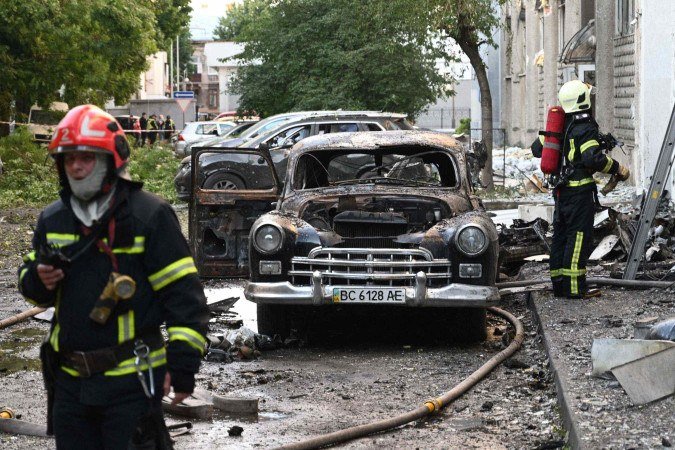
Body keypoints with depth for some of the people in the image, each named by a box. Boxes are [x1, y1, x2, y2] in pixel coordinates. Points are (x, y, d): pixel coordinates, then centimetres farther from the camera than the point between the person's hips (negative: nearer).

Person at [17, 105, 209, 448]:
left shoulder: (149, 215, -7)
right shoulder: (52, 219, 10)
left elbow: (183, 293, -9)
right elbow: (31, 285, 20)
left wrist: (183, 364, -13)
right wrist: (38, 280, -5)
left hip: (131, 381, -6)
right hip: (70, 379, 6)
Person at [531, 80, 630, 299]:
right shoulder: (585, 127, -14)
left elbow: (537, 148, 19)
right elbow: (593, 158, -27)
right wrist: (617, 168, -15)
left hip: (561, 189, 8)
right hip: (580, 190, -8)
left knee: (561, 236, 12)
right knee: (579, 237, -5)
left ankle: (559, 284, 16)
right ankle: (575, 287, -6)